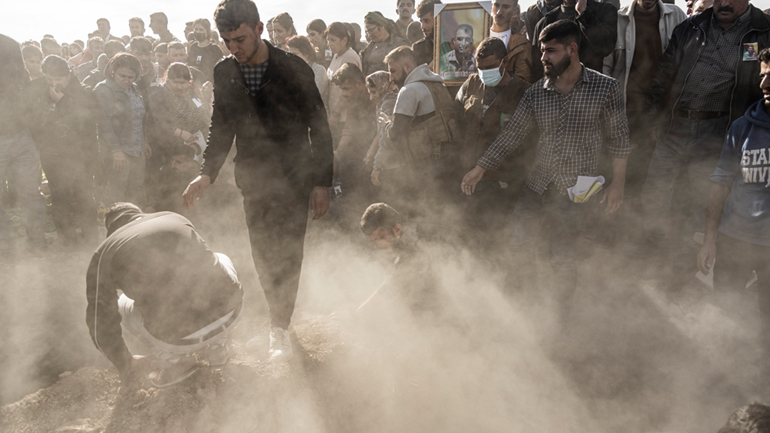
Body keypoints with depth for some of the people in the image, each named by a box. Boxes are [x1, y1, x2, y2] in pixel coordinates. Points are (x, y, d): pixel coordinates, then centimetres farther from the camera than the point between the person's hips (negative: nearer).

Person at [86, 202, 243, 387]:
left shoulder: (104, 254, 10)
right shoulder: (175, 218, 20)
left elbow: (100, 321, 13)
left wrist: (124, 366, 32)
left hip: (179, 337, -2)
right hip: (231, 311, 3)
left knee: (122, 305, 26)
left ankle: (176, 359, 18)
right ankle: (215, 345, 26)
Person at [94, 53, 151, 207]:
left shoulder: (134, 89, 15)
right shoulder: (104, 90, -8)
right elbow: (105, 121, -15)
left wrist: (144, 141, 18)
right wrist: (116, 150, -21)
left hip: (137, 150, 7)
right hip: (117, 151, -7)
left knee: (137, 192, 8)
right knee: (117, 192, -7)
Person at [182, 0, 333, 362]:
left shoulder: (293, 68, -11)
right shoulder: (224, 74, 1)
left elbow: (318, 128, -6)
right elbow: (221, 130, 9)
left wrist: (321, 182, -9)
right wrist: (207, 173, -7)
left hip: (293, 176, -3)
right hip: (253, 179, 4)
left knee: (287, 254, -5)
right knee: (263, 255, 7)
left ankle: (280, 329, 8)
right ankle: (280, 321, 27)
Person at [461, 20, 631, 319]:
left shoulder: (606, 88, -7)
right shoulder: (536, 93, 2)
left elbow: (618, 140, -1)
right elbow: (511, 135, 6)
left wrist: (617, 184, -3)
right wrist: (480, 169, 4)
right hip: (538, 184, 4)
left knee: (563, 259, 2)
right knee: (518, 244, 3)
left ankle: (559, 320, 26)